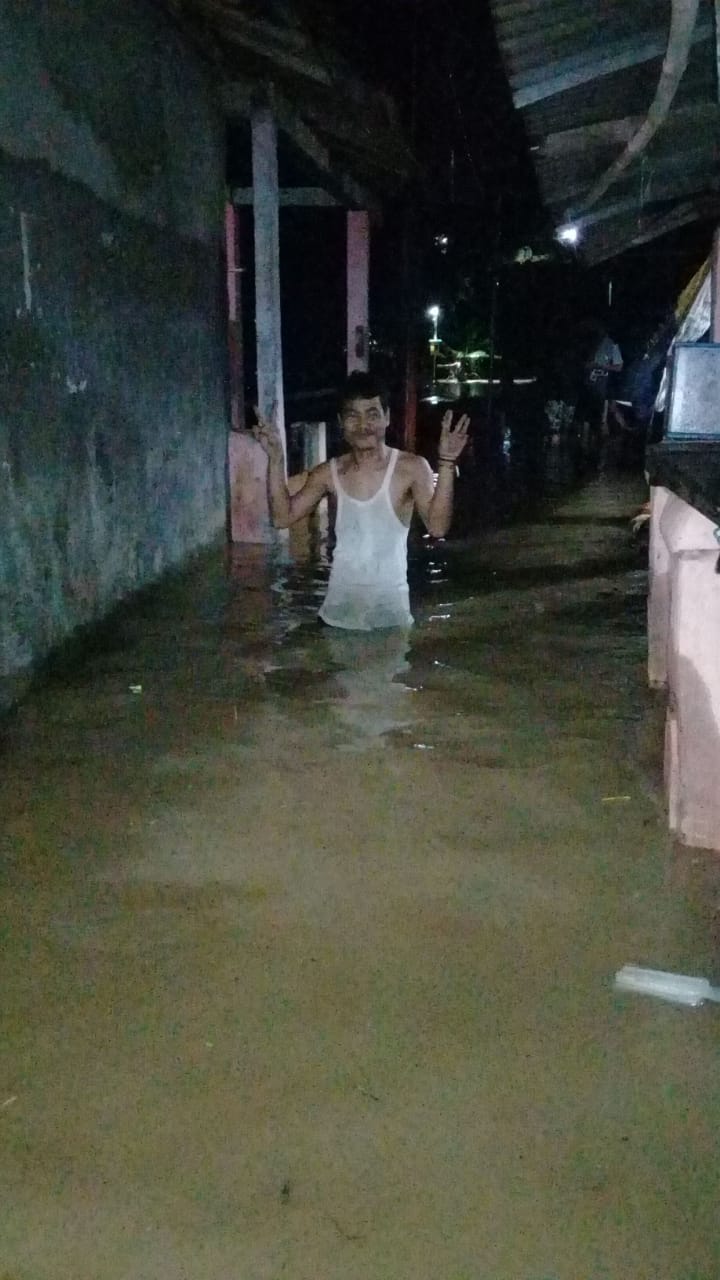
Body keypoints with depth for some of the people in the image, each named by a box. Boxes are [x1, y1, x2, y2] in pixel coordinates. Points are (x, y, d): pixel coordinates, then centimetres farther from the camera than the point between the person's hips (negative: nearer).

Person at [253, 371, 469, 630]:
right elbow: (283, 517, -2)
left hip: (390, 608, -3)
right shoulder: (329, 473, 2)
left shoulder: (411, 468, -9)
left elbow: (437, 526, -20)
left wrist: (446, 464, -29)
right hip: (339, 607, 3)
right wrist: (275, 458, -9)